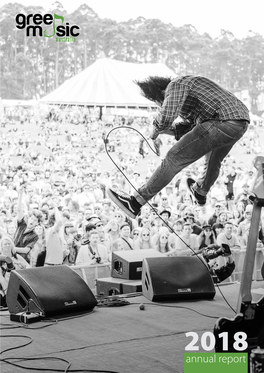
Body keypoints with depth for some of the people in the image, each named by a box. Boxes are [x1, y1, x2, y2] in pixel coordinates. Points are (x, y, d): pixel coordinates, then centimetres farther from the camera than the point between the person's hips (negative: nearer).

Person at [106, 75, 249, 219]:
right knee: (213, 161, 36)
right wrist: (166, 130, 17)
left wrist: (156, 129, 2)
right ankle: (200, 193, 63)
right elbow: (190, 127, 31)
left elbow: (166, 117, -19)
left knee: (175, 158, -7)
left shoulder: (176, 85, -3)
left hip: (223, 122, -10)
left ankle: (135, 203, -7)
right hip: (241, 123, 10)